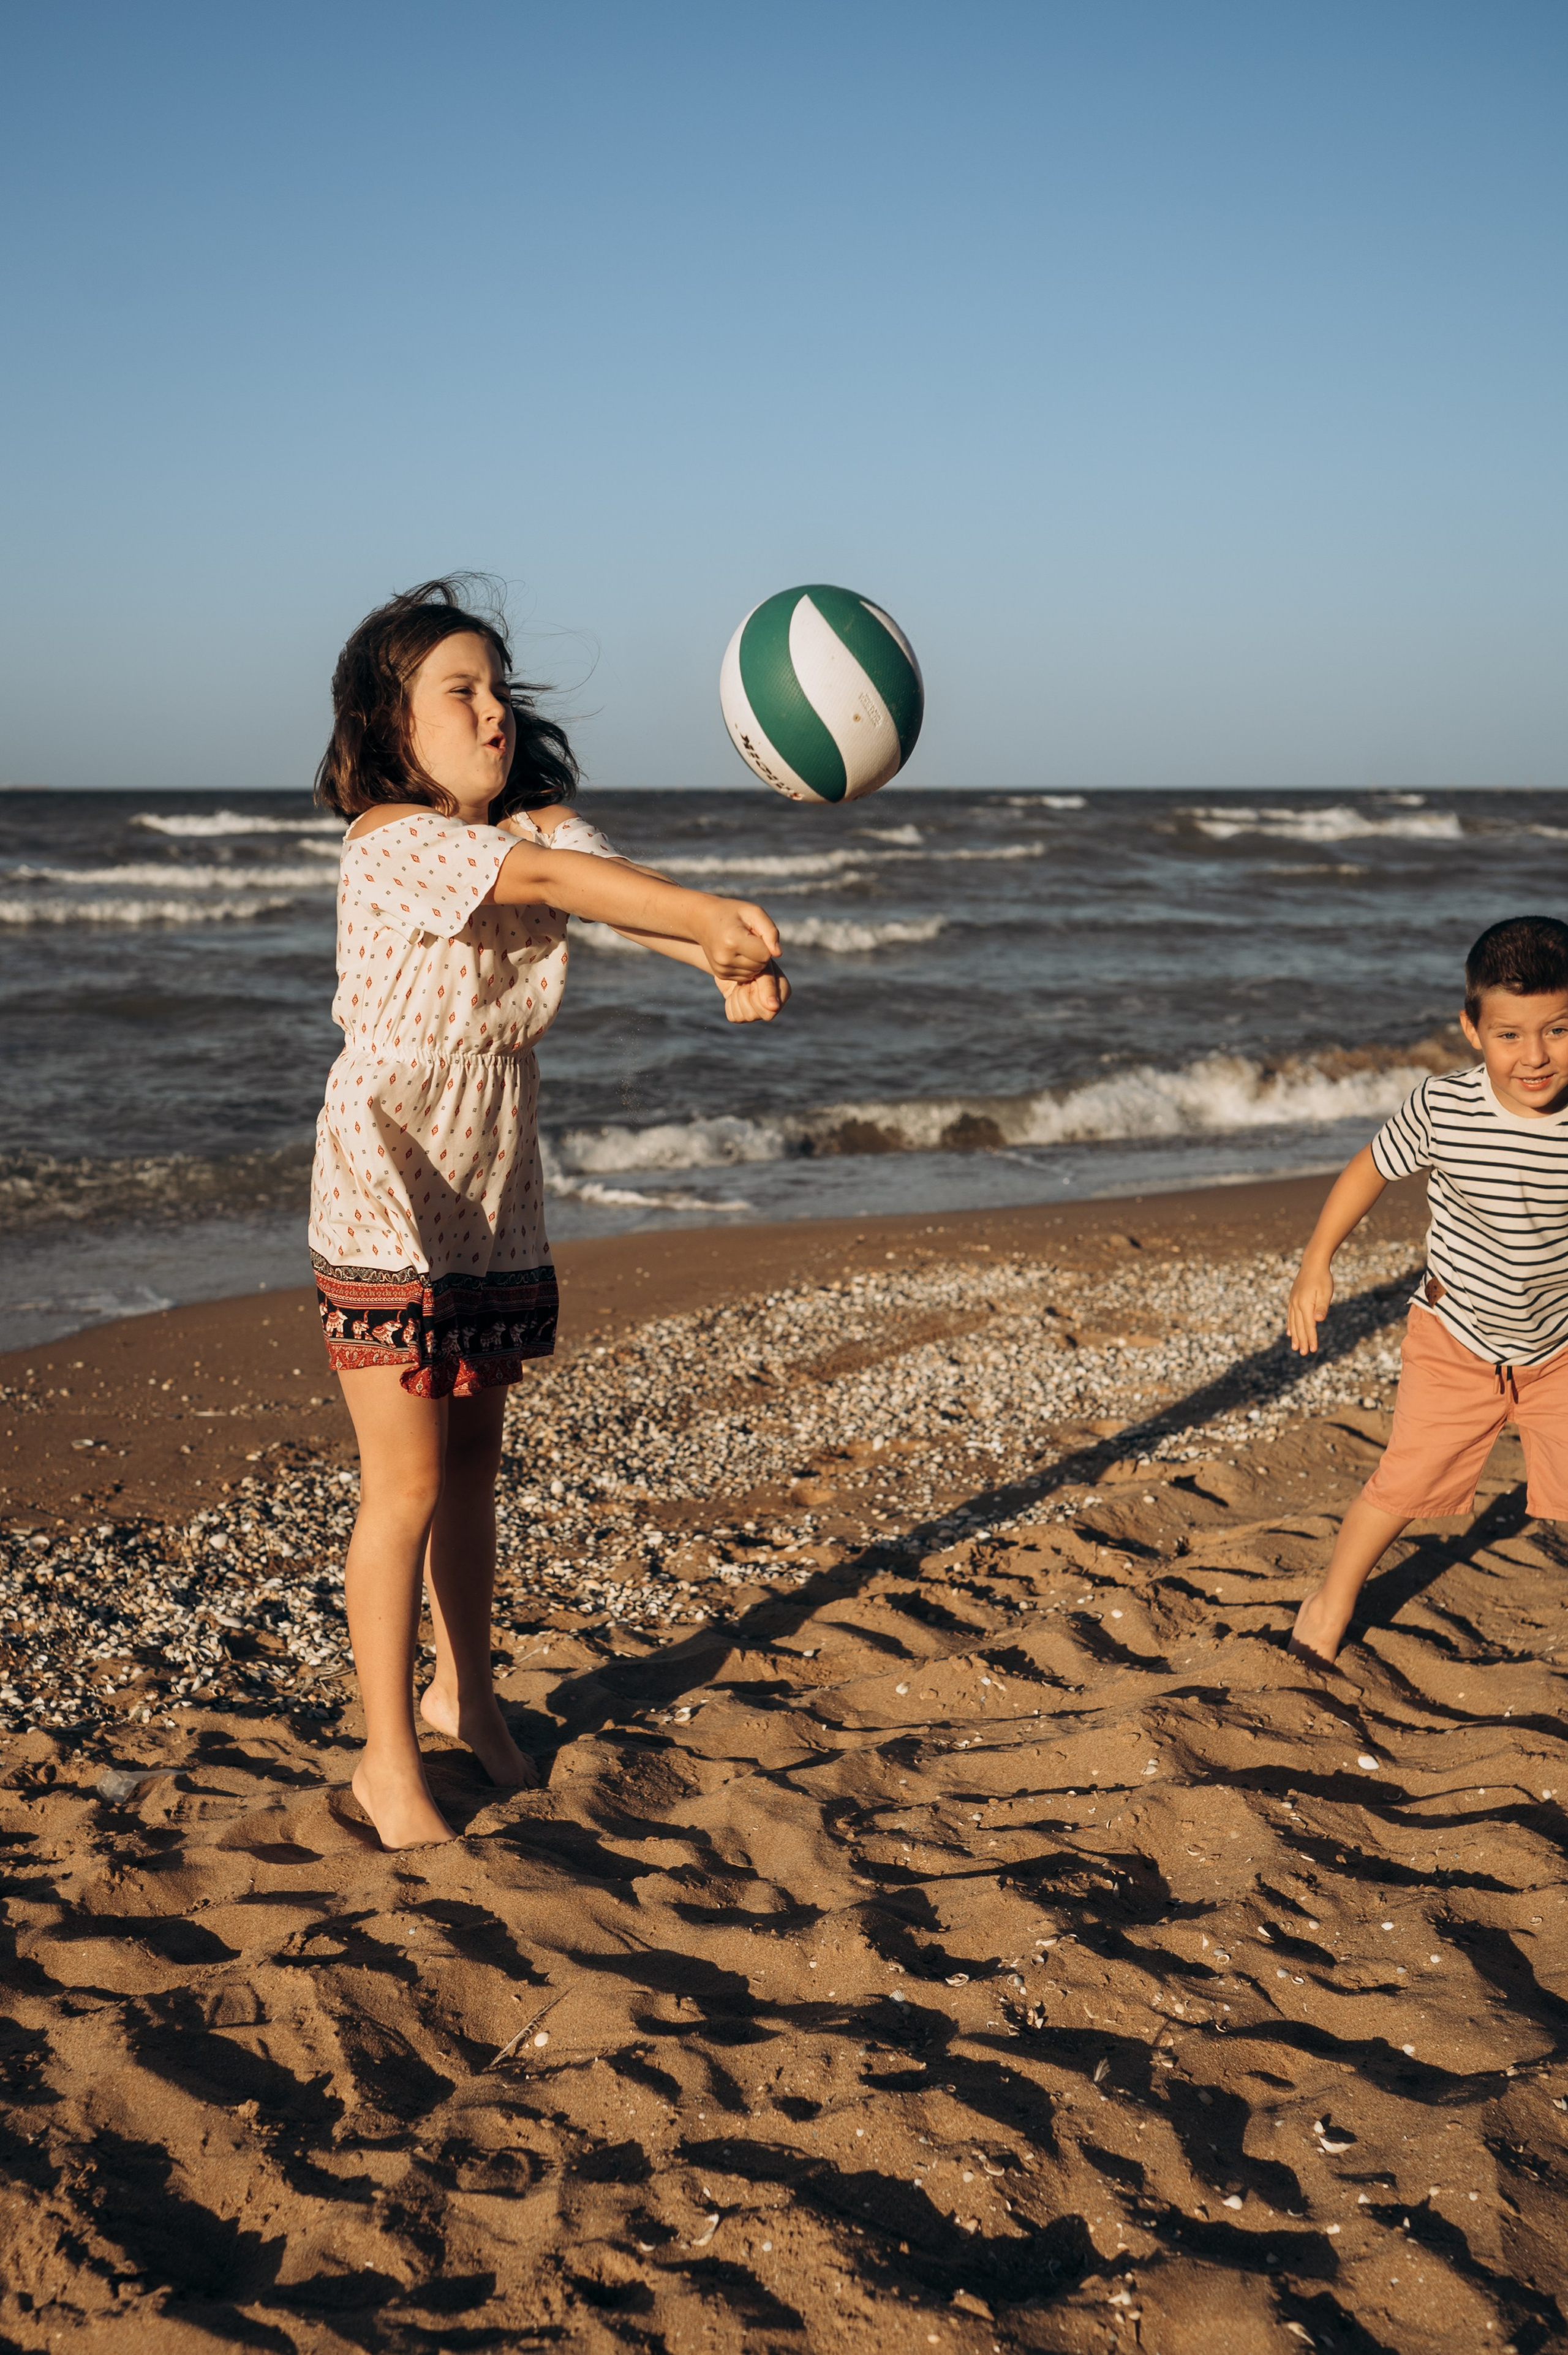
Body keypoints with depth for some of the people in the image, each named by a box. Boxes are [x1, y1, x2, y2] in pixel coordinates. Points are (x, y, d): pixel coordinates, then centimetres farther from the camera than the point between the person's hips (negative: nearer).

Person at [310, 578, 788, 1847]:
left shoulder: (541, 821, 1)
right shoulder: (388, 841, -19)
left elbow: (619, 888, -19)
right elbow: (542, 878, -35)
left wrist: (728, 959, -40)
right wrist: (716, 916, -48)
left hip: (498, 1199, 7)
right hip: (389, 1190, -6)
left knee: (474, 1462, 17)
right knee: (408, 1482, -3)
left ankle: (463, 1691, 35)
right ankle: (388, 1756, 11)